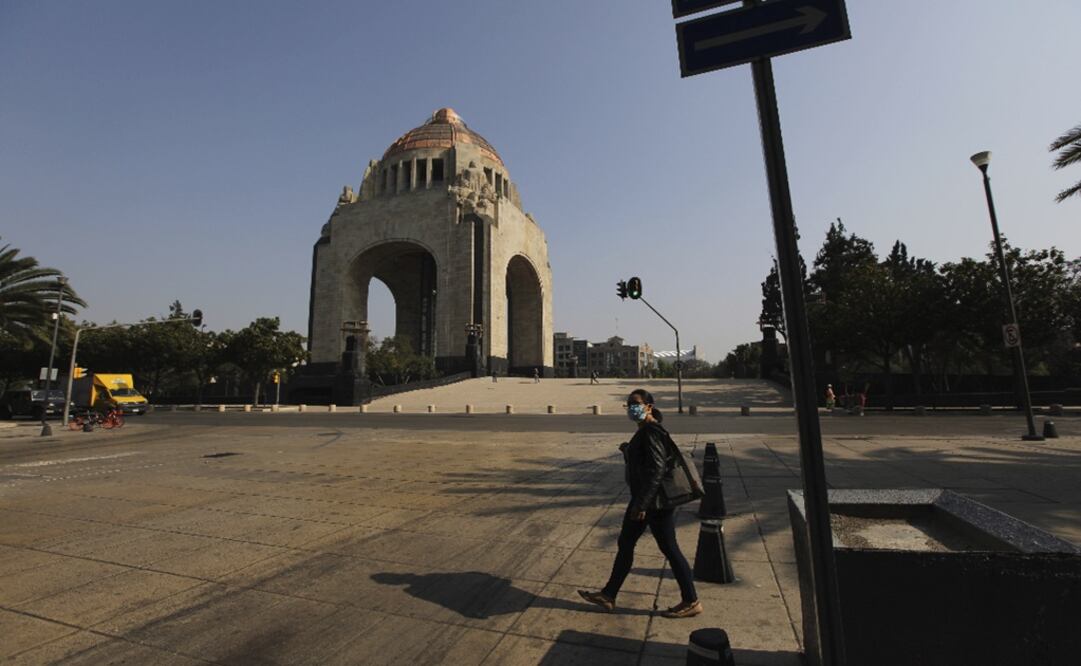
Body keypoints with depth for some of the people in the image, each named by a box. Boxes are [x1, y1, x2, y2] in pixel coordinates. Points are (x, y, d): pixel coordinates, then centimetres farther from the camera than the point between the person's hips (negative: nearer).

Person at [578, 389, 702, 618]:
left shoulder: (651, 432, -20)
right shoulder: (644, 431, 10)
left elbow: (657, 469, -25)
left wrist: (642, 504, -24)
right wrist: (627, 450, 6)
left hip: (655, 502, -10)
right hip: (643, 498, 10)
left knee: (668, 548, 5)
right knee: (625, 544, 15)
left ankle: (691, 602, 24)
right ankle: (608, 596, 26)